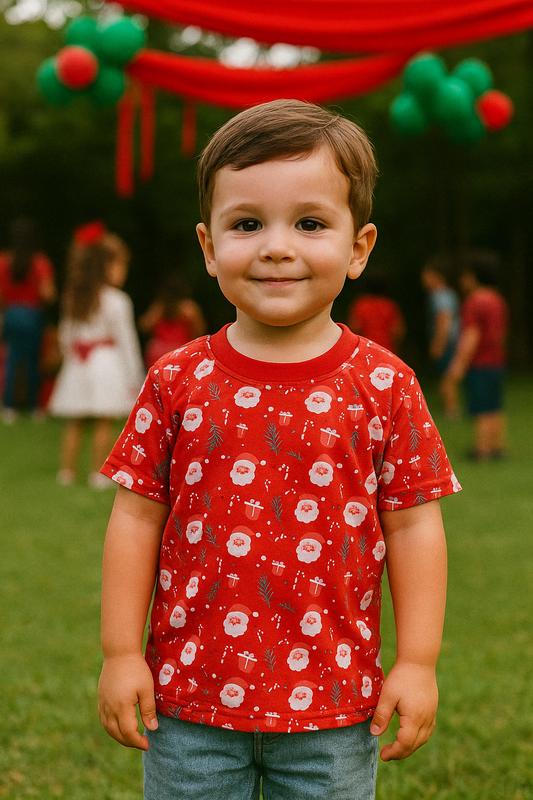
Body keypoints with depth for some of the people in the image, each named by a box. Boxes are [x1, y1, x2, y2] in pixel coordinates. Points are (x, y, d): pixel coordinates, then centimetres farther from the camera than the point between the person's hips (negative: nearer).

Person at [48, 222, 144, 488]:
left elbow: (65, 337, 12)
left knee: (74, 422, 11)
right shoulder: (117, 301, -11)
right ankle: (98, 473, -1)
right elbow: (126, 339, -8)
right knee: (104, 423, -1)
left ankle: (67, 471, 15)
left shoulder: (72, 299, 7)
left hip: (77, 365, 6)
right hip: (106, 364, -6)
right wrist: (134, 376, -2)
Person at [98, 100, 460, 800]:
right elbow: (138, 517, 1)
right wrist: (120, 654, -1)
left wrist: (417, 663, -2)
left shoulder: (383, 386, -5)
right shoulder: (178, 382, -4)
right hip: (191, 699, 1)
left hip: (334, 708, 0)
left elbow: (413, 526, -1)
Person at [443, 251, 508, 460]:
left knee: (482, 413, -7)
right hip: (497, 362, 9)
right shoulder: (498, 301, 12)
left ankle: (482, 449, -7)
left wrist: (458, 368, -20)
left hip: (479, 365, -9)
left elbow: (470, 339, -21)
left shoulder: (473, 303, -15)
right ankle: (498, 447, 17)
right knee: (496, 410, 13)